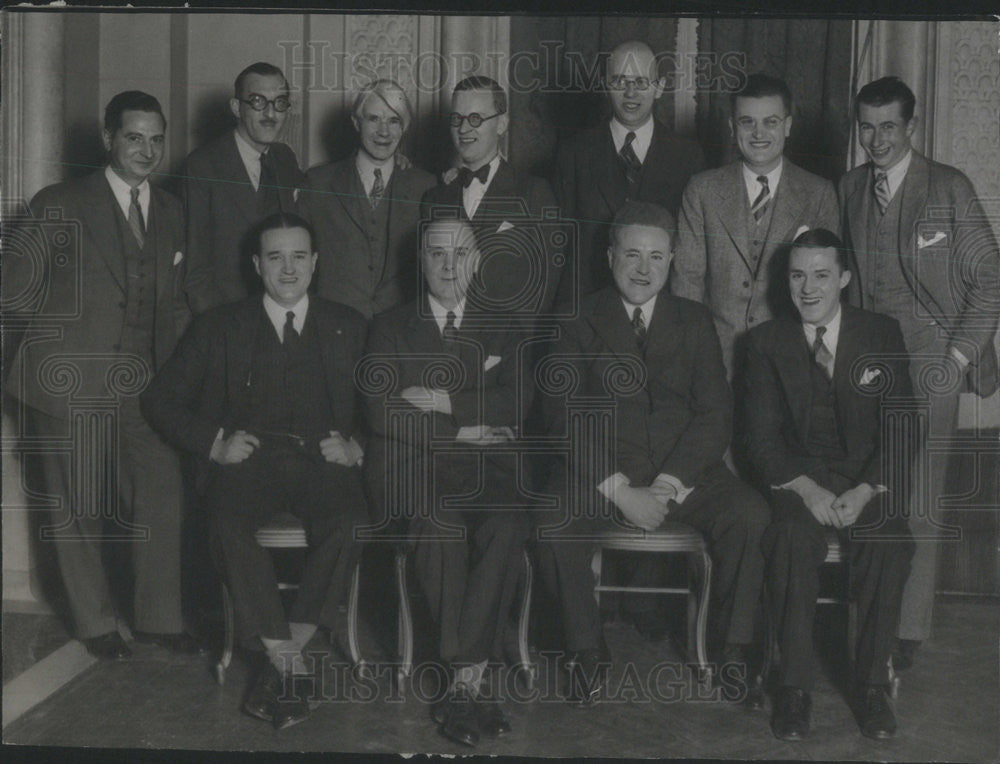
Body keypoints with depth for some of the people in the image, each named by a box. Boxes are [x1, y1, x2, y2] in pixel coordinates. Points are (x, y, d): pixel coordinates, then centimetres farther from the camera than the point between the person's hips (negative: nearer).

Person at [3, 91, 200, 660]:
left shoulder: (171, 213, 11)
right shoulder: (60, 205, -4)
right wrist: (59, 337, -2)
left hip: (139, 380, 4)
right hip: (70, 382, -4)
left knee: (165, 496, 0)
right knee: (76, 508, 6)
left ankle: (160, 618, 16)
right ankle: (96, 623, 24)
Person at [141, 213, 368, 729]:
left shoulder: (348, 327, 18)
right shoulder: (219, 327, 16)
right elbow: (161, 400, 11)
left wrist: (355, 446, -6)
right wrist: (215, 443, -4)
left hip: (320, 461, 0)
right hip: (248, 458, 0)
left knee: (350, 523, -33)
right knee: (229, 522, -34)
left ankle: (281, 664, -24)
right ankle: (291, 667, -27)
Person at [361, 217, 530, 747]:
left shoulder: (503, 331, 21)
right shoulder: (390, 327, 16)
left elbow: (516, 405, 2)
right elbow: (381, 413, 0)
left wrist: (444, 400, -8)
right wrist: (462, 430, -5)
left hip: (484, 467, 1)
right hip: (410, 466, -1)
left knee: (507, 524, -32)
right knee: (441, 523, -35)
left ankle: (462, 682, -29)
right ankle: (468, 678, -25)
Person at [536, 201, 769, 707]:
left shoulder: (694, 323, 11)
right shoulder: (583, 322, 5)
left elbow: (716, 415, 3)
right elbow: (567, 419, -4)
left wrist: (669, 484, -12)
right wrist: (620, 490, -16)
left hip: (683, 471, 2)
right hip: (602, 471, -1)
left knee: (750, 516, -25)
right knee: (555, 525, -30)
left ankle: (731, 653, -9)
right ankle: (588, 653, -8)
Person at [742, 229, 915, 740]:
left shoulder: (883, 335, 3)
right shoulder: (767, 341, 3)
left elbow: (899, 430, -1)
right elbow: (761, 435, -1)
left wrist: (865, 492, -16)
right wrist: (807, 489, -18)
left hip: (867, 478, 1)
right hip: (796, 475, 0)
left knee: (890, 543, -30)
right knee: (793, 538, -32)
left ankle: (872, 683, -15)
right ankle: (794, 686, -21)